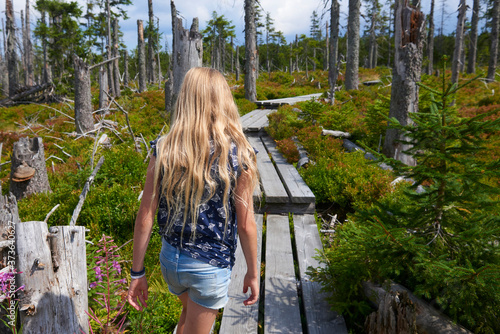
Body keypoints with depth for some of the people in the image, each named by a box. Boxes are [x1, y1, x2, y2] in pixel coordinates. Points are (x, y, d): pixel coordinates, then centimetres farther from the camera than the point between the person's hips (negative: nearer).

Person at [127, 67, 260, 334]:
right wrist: (253, 272, 1)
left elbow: (145, 217, -9)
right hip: (211, 266, -3)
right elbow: (246, 224, -14)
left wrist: (137, 271, 2)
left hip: (170, 258, 4)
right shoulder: (238, 156, -18)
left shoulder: (163, 151, -12)